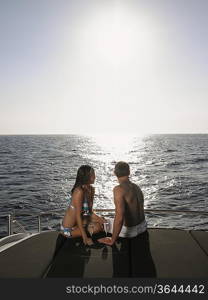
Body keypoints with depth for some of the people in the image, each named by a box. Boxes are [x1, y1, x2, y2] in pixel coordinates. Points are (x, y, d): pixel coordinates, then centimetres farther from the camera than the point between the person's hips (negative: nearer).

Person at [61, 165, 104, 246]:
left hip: (79, 222, 9)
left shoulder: (91, 189, 0)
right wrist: (85, 238, -24)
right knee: (97, 227, -18)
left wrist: (100, 219, -9)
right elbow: (78, 216, -25)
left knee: (102, 223, 7)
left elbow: (89, 211, 6)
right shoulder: (79, 191, -26)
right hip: (69, 229, -9)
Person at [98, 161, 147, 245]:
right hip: (142, 226, 7)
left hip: (130, 230, -7)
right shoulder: (136, 187, 1)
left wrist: (112, 241, -22)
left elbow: (119, 217, -32)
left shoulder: (118, 189, -25)